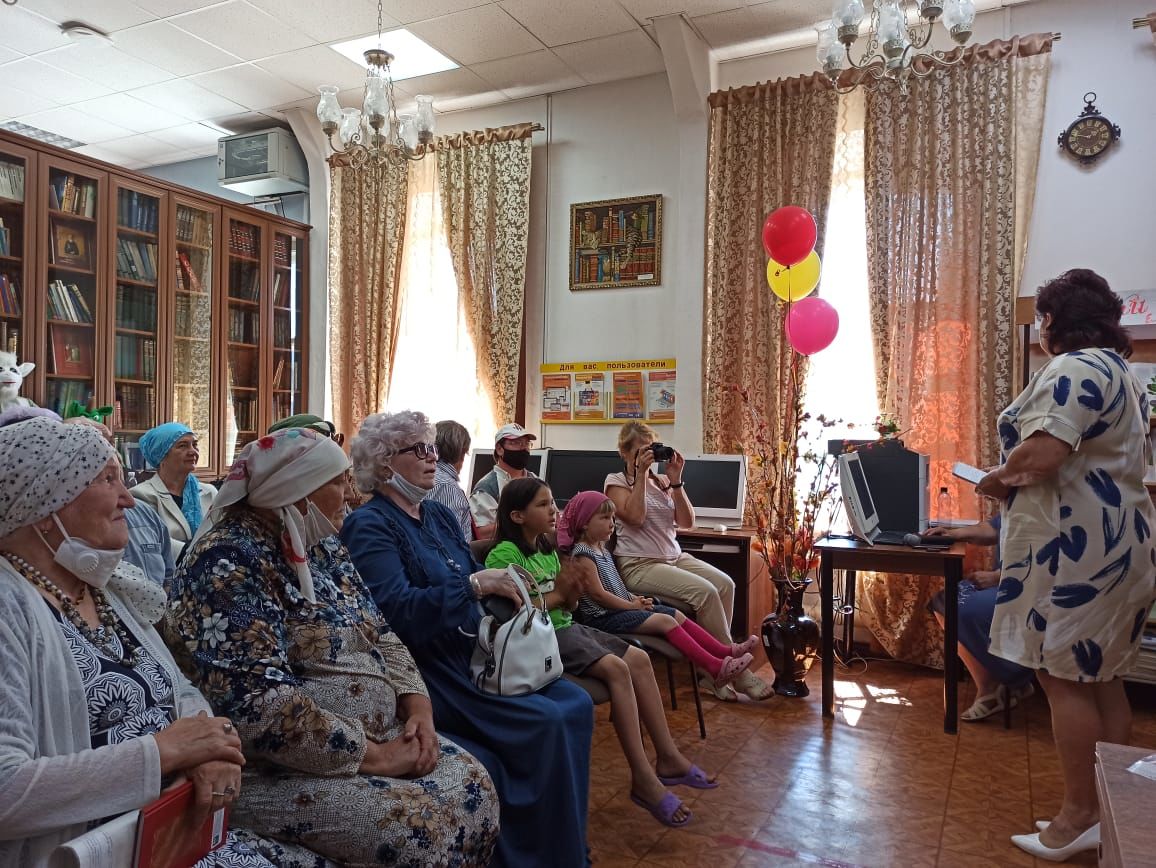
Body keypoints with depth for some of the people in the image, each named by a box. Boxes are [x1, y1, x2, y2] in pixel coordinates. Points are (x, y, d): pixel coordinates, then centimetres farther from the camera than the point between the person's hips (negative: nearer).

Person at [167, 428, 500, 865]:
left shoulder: (323, 548, 8)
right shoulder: (231, 562, -20)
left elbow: (380, 634, 12)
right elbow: (261, 708, -27)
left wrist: (417, 707, -5)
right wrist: (375, 756, -21)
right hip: (280, 765, -8)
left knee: (471, 784, -3)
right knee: (420, 827, -23)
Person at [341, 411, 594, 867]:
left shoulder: (439, 515, 15)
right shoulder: (369, 526, -10)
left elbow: (476, 575, 14)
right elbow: (396, 612, -24)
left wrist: (508, 588, -8)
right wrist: (474, 585, -30)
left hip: (474, 655, 8)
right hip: (431, 673, -8)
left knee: (575, 704, -7)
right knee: (547, 722, -19)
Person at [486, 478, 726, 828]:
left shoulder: (548, 551, 14)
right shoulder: (504, 554, -12)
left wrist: (571, 595, -8)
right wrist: (555, 597, -16)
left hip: (567, 627, 9)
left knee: (639, 659, -5)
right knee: (617, 668, -25)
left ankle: (668, 757, 3)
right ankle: (643, 779, -21)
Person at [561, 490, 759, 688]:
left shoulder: (602, 549, 17)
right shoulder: (582, 554, -15)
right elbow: (597, 593, -18)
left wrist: (634, 598, 4)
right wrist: (631, 605, -13)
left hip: (621, 608, 10)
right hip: (604, 617, -10)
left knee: (677, 615, 0)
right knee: (665, 621, -21)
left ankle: (726, 651, -4)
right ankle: (715, 667, -25)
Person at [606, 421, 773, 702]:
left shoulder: (662, 480, 14)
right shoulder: (616, 482, 2)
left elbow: (687, 522, 5)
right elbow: (635, 517, -16)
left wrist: (675, 481, -3)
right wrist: (641, 475, -12)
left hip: (675, 557, 6)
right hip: (639, 565, -6)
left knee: (725, 584, -19)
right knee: (705, 591, -26)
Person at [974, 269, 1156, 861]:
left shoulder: (1074, 369, -15)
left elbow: (1042, 453, -28)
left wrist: (996, 481, -8)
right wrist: (1018, 481, 21)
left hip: (1078, 545, -11)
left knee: (1063, 676, -2)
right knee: (1101, 678, 14)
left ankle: (1080, 817, 7)